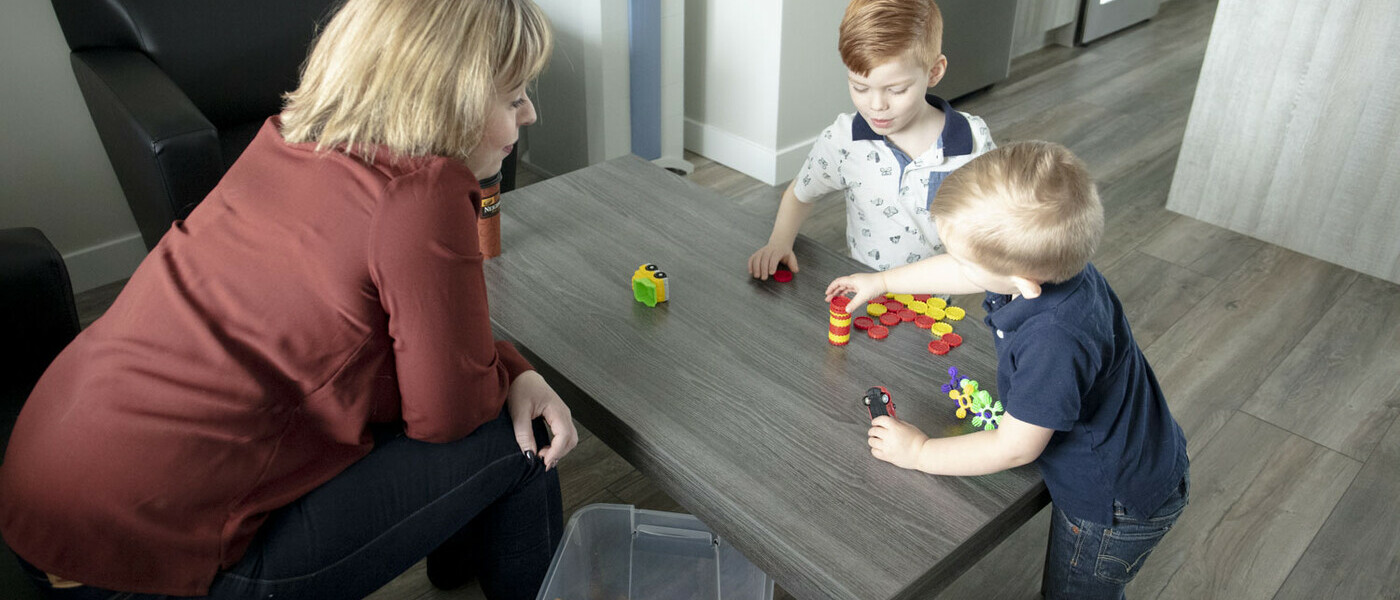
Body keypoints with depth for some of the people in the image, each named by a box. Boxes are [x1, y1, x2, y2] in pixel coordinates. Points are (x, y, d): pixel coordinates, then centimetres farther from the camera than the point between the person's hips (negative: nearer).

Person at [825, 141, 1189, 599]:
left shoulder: (1053, 343, -43)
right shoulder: (1041, 262, -17)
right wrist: (881, 281, 20)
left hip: (1118, 509, -8)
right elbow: (960, 271, 6)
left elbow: (1015, 448, -28)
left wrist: (919, 452, -15)